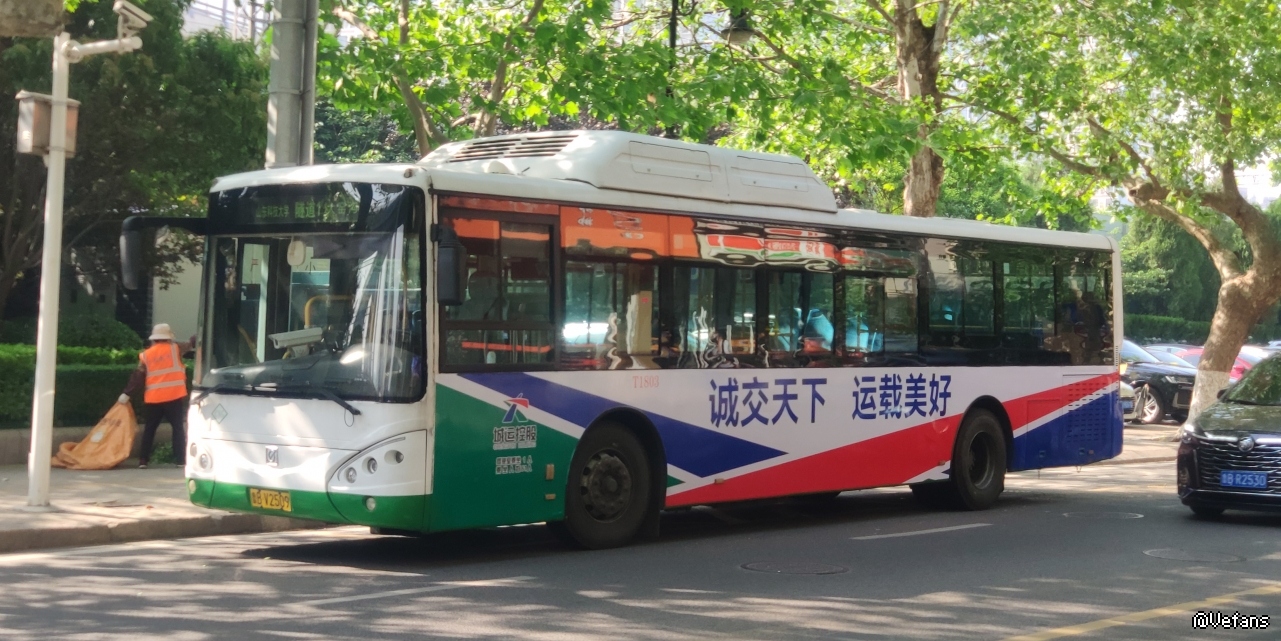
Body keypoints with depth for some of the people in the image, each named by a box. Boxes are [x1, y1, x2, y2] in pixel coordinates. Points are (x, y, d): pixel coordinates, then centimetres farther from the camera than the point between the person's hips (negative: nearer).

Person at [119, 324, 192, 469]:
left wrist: (127, 393, 8)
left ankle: (143, 460, 10)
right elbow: (189, 345, 12)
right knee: (178, 427, 2)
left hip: (154, 398, 2)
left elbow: (138, 377, 4)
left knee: (150, 428, 12)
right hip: (175, 396, -2)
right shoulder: (175, 349, 1)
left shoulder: (146, 355, 7)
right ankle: (181, 459, -4)